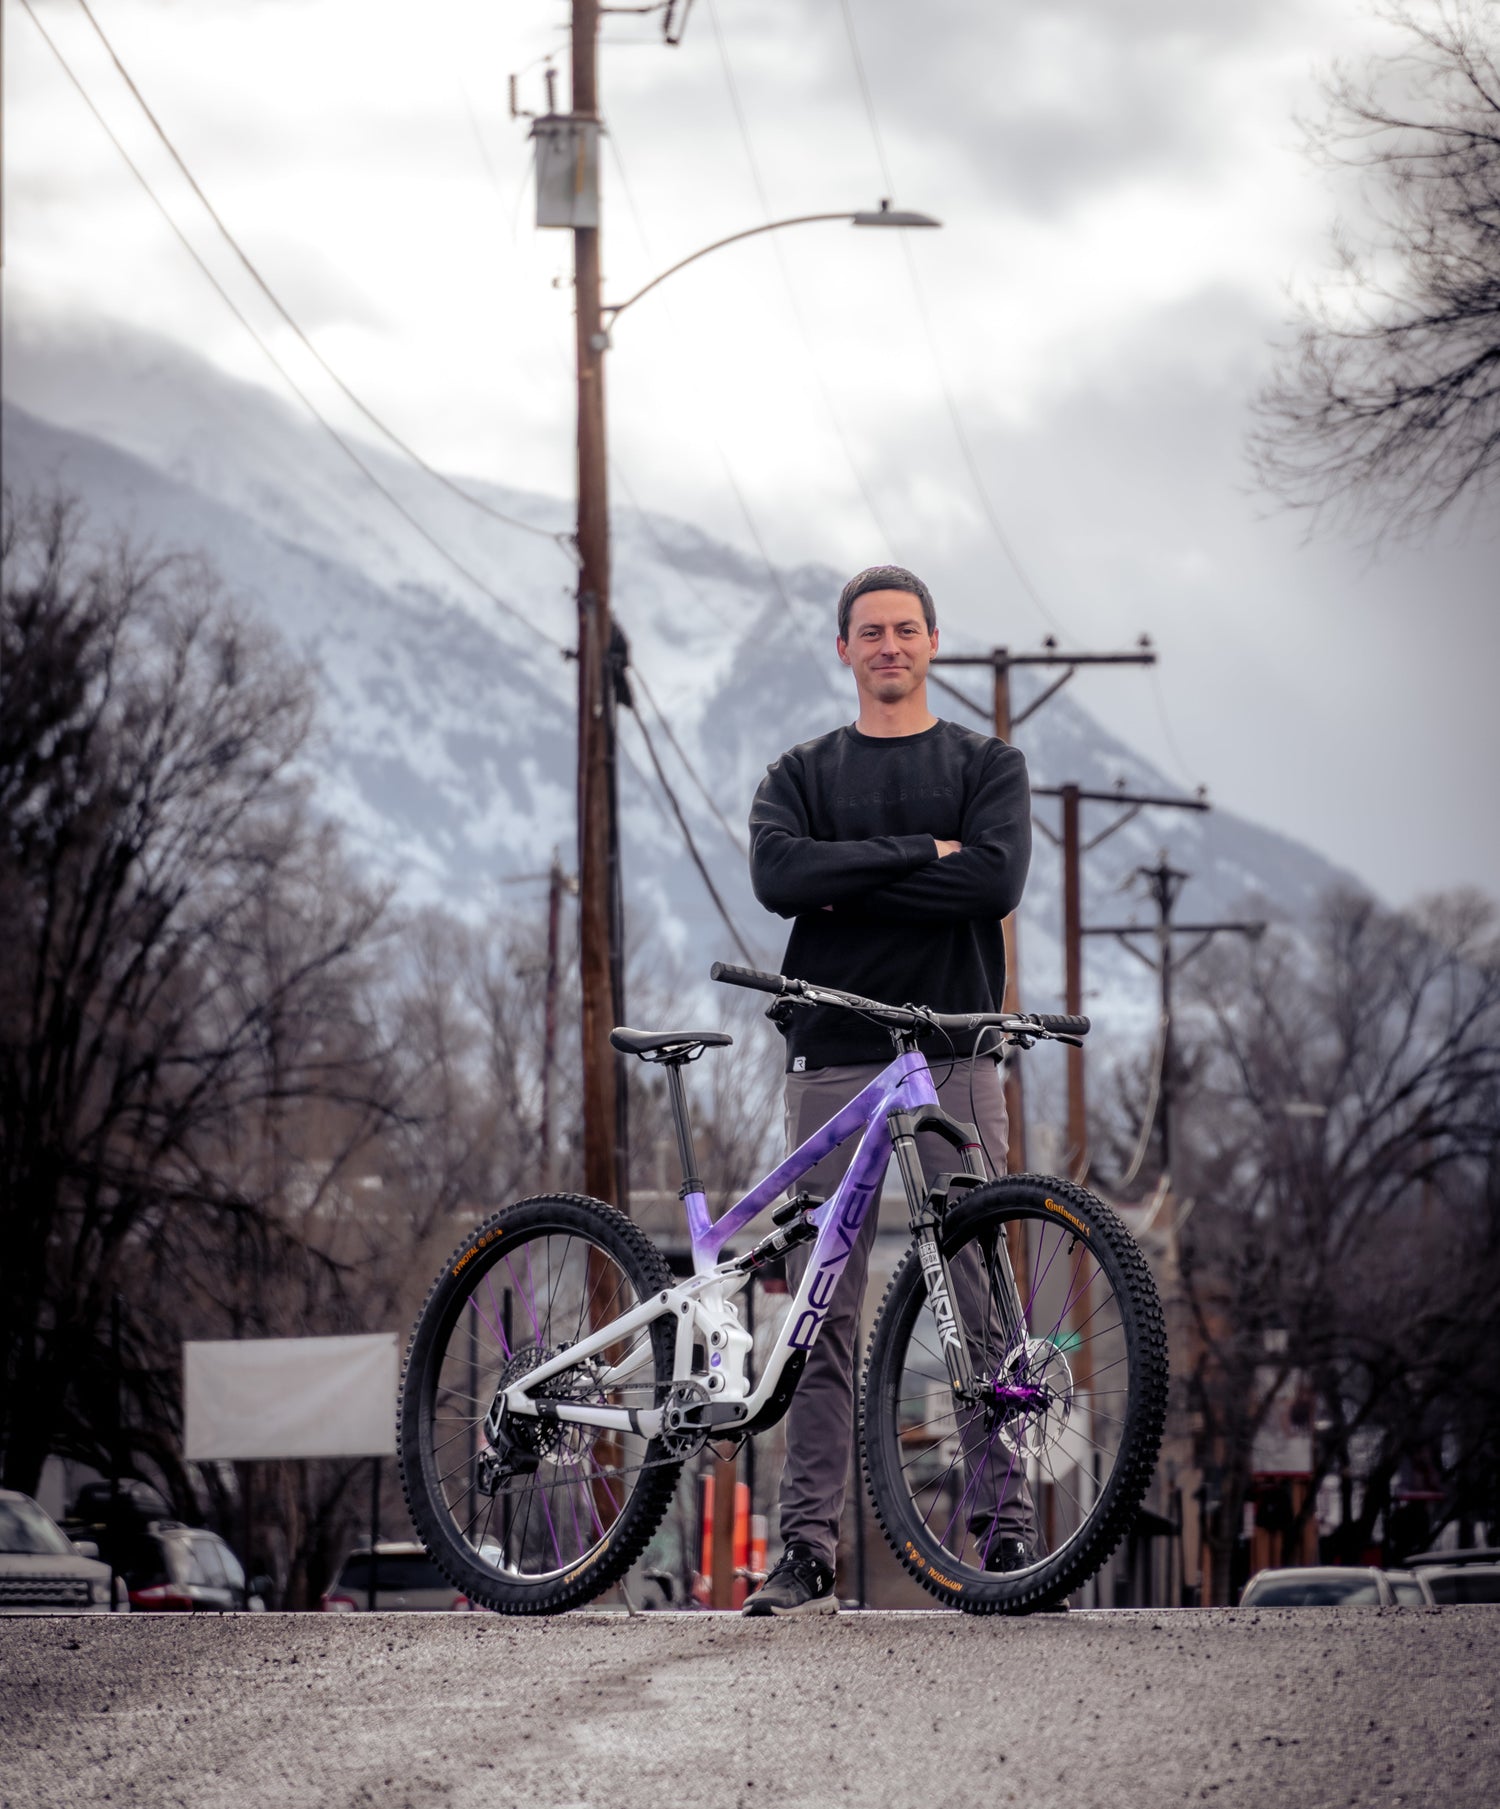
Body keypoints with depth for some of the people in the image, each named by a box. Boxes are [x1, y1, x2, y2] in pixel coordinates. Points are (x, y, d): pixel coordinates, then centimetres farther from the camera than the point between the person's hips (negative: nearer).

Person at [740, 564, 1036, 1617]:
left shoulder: (989, 765, 11)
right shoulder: (802, 775, 14)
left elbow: (997, 878, -9)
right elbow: (779, 876, -7)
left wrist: (849, 887, -9)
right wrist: (919, 853, -12)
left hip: (955, 1053, -1)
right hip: (834, 1060, 1)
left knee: (984, 1297, -5)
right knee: (825, 1312, -1)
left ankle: (1007, 1527, -2)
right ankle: (809, 1548, -1)